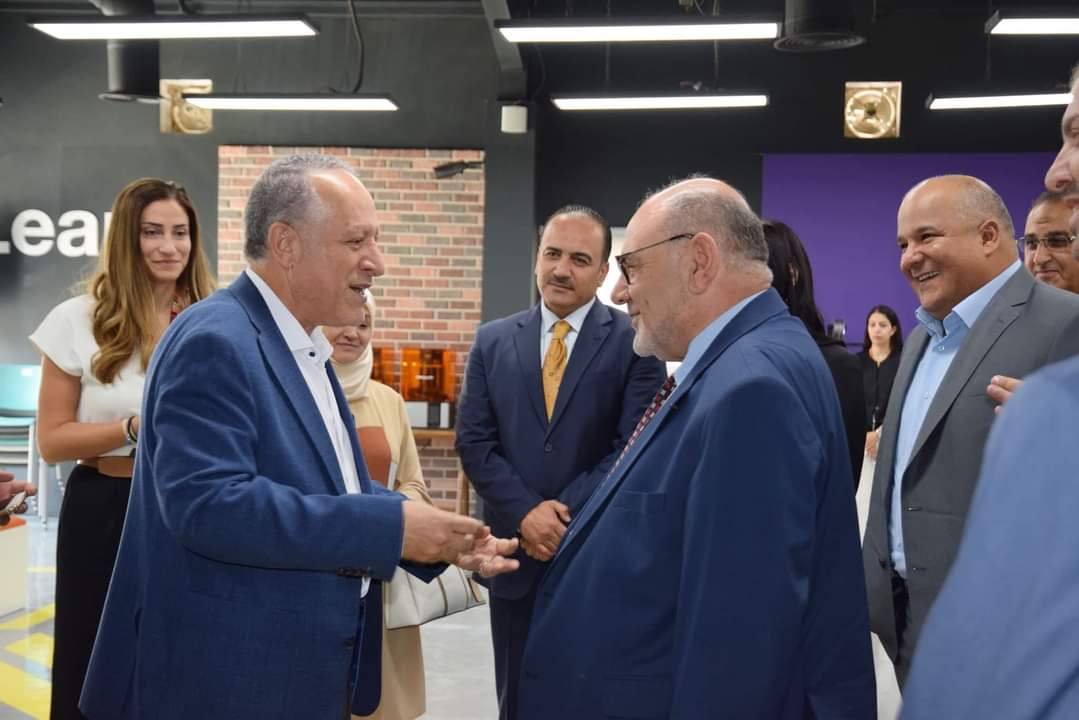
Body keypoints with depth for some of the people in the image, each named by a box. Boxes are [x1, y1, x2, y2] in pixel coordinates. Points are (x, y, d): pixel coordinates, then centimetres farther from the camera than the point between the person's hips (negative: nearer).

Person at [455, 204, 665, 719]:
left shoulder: (634, 341, -4)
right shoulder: (493, 341, 6)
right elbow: (474, 442, 1)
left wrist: (568, 513, -17)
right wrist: (526, 513, -13)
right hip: (516, 551, 3)